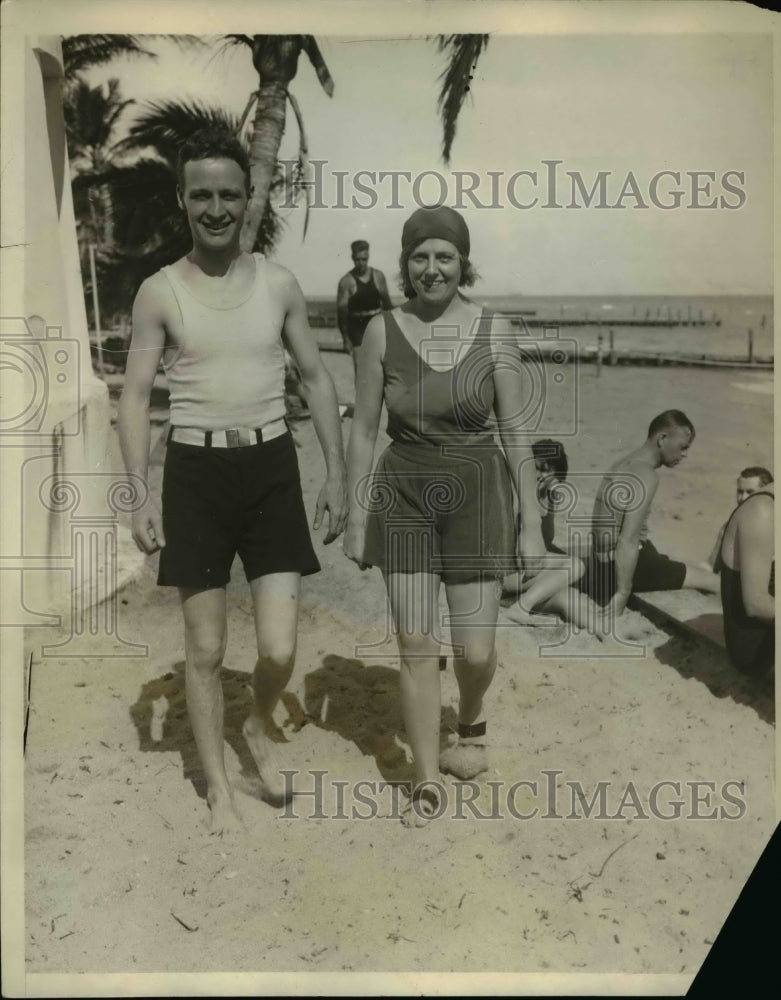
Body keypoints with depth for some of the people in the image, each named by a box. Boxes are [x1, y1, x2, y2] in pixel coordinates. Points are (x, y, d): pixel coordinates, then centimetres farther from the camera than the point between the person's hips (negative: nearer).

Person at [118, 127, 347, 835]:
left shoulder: (279, 284, 5)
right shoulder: (160, 292, 1)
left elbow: (316, 378, 10)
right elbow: (136, 394, -1)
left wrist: (337, 473, 5)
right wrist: (140, 493, -12)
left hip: (271, 465, 1)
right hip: (196, 468, -1)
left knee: (280, 649, -3)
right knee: (206, 651, 7)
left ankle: (262, 728, 32)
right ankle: (218, 785, 28)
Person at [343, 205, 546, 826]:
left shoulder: (494, 332, -4)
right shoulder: (383, 332, -3)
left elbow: (516, 433, -1)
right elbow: (364, 430, 2)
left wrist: (531, 521, -1)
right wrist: (356, 518, 2)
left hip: (478, 497, 0)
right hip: (404, 500, 1)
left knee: (476, 651, 3)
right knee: (416, 647, 2)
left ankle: (472, 723, 40)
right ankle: (427, 782, 20)